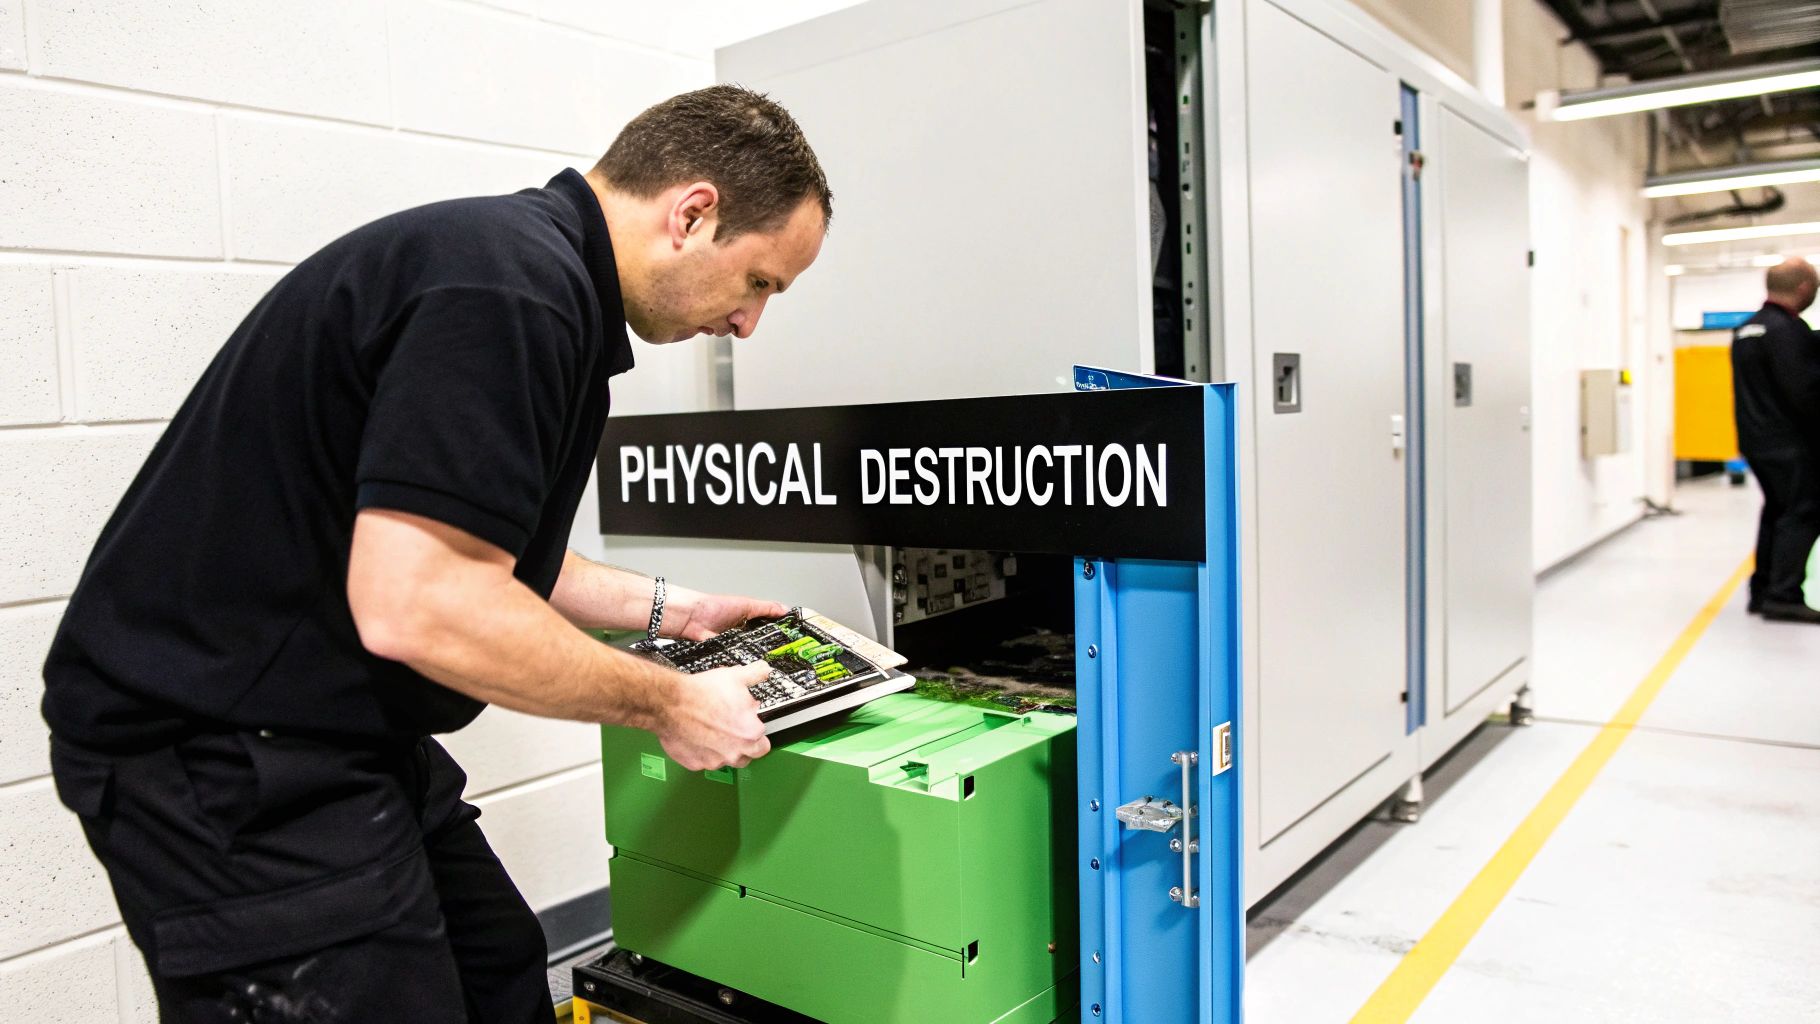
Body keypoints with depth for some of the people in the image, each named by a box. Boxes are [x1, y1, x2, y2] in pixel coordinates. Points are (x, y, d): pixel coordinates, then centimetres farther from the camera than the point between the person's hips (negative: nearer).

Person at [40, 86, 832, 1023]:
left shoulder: (535, 267, 10)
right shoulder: (513, 286, -23)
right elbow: (416, 605, -29)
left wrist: (664, 610, 18)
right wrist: (667, 704, -17)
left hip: (338, 733, 10)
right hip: (222, 760, -10)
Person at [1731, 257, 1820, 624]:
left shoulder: (1745, 330, 12)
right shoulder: (1787, 330, -17)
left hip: (1757, 439, 9)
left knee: (1777, 511, 16)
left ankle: (1763, 591, 19)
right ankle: (1784, 596, -5)